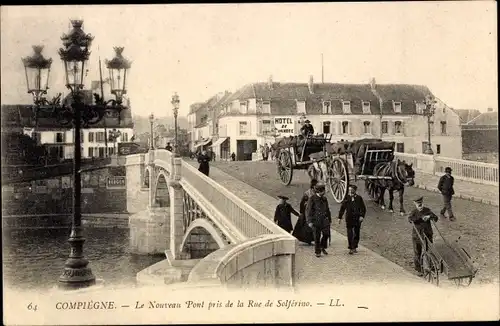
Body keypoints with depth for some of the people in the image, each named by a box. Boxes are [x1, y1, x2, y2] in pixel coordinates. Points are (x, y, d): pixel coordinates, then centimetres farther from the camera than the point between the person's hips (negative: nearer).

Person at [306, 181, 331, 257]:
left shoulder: (324, 199, 12)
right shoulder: (312, 199, -6)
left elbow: (327, 210, 21)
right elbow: (308, 210, -8)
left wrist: (329, 219, 22)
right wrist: (309, 221, -13)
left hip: (324, 220, 4)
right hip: (316, 221, -4)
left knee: (326, 234, -5)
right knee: (317, 237, 0)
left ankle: (323, 248, 19)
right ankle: (317, 252, 11)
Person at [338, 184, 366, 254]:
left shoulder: (359, 198, 0)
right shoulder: (347, 198, 1)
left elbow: (363, 208, 4)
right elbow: (342, 208, 5)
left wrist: (362, 216, -10)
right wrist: (340, 217, 3)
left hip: (357, 219, 1)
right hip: (349, 219, -1)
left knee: (356, 234, 9)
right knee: (350, 234, -2)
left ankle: (354, 247, 23)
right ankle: (351, 248, 5)